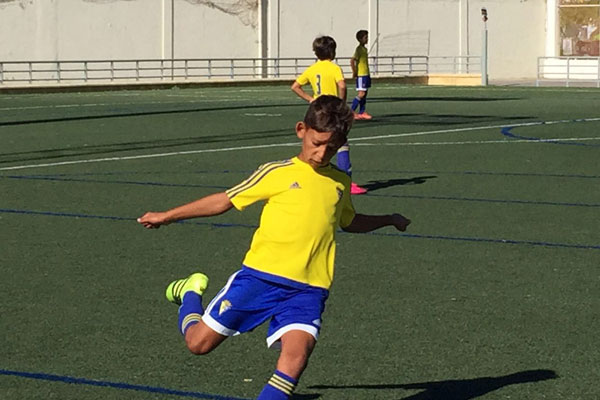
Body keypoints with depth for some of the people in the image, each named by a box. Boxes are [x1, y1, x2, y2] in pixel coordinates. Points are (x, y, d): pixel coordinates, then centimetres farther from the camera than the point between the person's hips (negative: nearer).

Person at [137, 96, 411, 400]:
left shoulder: (340, 184, 13)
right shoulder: (276, 173, 1)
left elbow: (349, 221, 37)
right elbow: (224, 201, 8)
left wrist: (389, 219, 31)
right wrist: (167, 216, 9)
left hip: (307, 290, 2)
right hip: (259, 276, -2)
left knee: (297, 353, -24)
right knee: (199, 342, 0)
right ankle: (191, 292, 32)